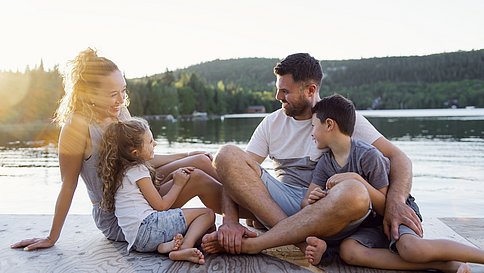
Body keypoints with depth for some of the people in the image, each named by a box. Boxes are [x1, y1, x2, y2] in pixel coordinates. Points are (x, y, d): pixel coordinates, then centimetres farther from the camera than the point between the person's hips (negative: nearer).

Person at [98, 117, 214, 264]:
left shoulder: (124, 169, 22)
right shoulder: (138, 170, -6)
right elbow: (161, 205, -6)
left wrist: (173, 176, 19)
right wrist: (178, 184, 7)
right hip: (147, 226, -9)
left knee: (208, 227, 9)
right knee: (207, 214, -11)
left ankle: (169, 244, -13)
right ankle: (184, 248, -31)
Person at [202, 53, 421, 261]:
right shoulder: (272, 123, 10)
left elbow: (397, 157, -6)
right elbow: (234, 173, -1)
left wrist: (395, 201, -27)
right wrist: (230, 221, -19)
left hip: (325, 211, -2)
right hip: (281, 203, 3)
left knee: (354, 194, -38)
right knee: (227, 155, -18)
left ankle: (250, 245, -32)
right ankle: (302, 243, -29)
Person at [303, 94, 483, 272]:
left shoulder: (368, 156, -16)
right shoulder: (324, 163, 2)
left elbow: (386, 207, -16)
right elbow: (305, 203, 2)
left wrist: (357, 180, -28)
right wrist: (313, 201, -22)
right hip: (368, 227, 5)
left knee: (410, 247, -39)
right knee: (347, 250, -31)